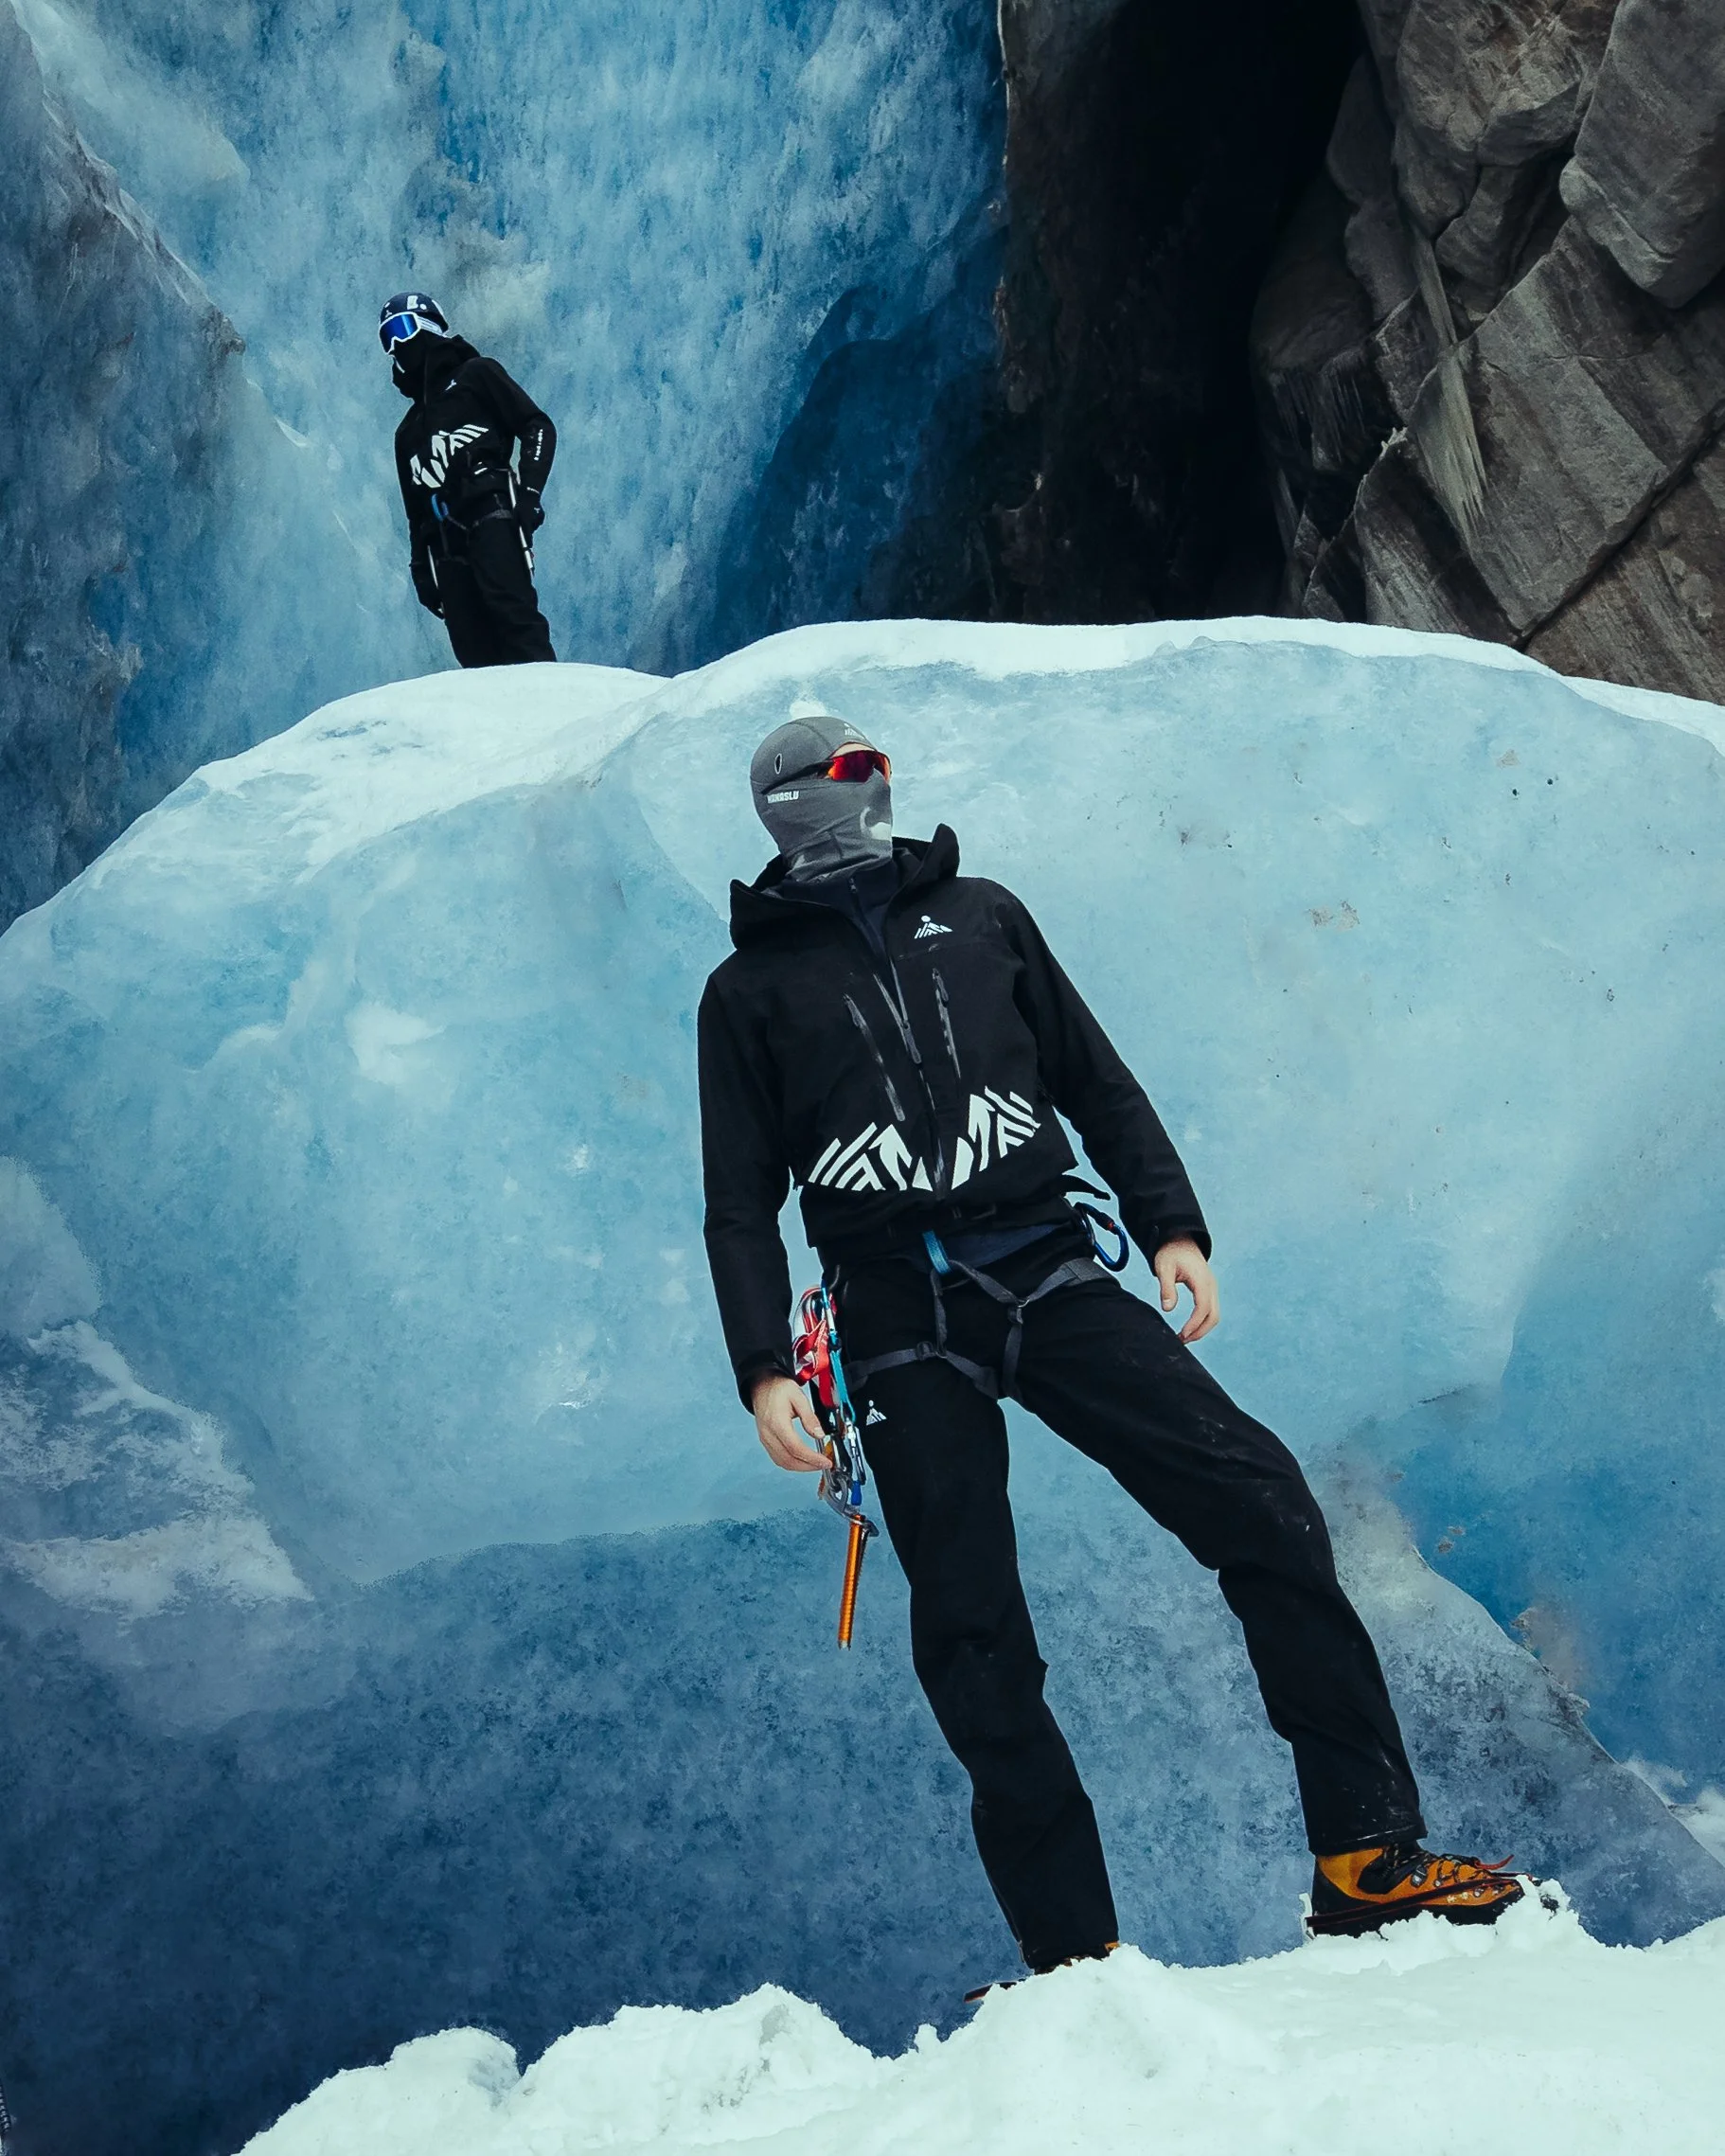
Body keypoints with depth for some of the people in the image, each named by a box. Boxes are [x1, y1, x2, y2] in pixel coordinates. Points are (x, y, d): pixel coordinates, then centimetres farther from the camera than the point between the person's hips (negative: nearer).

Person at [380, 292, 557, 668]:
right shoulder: (408, 432, 33)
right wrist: (422, 571, 21)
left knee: (512, 611, -26)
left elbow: (537, 427, 4)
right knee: (474, 649, -9)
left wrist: (530, 491, -11)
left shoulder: (475, 376, 16)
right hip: (446, 547, 6)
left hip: (492, 517, -6)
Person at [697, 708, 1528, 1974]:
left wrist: (1172, 1227, 5)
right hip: (903, 1324, -1)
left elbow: (1100, 1086, 18)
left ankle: (1368, 1859, -10)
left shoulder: (979, 915, 18)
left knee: (1259, 1500, -14)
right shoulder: (750, 988, 13)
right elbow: (742, 1207, 10)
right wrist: (764, 1370, -3)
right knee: (972, 1639, -5)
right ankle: (1072, 1950, 4)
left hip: (1050, 1275, 1)